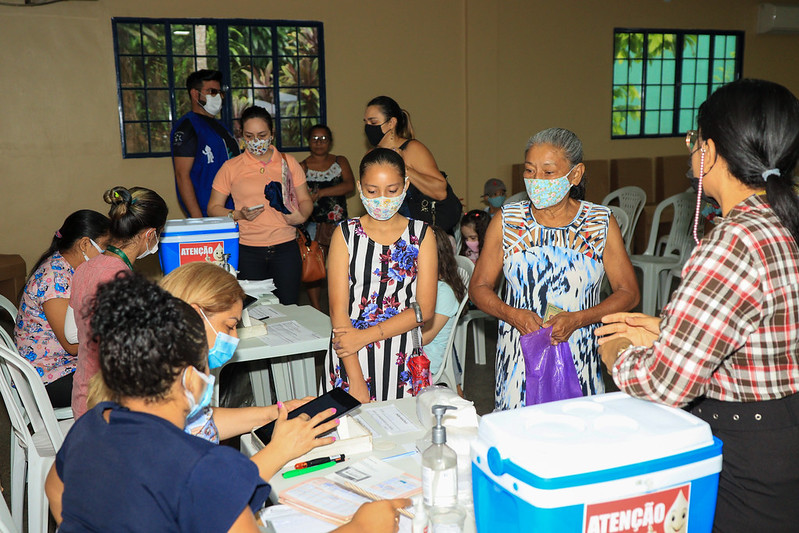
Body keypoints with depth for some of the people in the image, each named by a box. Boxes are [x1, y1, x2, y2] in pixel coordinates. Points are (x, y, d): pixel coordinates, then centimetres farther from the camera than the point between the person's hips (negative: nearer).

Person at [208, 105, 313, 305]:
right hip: (248, 250, -1)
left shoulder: (288, 163, 9)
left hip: (285, 246, 1)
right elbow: (213, 207, 5)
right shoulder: (231, 167, 5)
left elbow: (305, 200, 12)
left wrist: (301, 216, -10)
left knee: (288, 307, 1)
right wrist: (238, 215, -13)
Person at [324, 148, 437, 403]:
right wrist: (356, 379, -13)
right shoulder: (346, 234, 1)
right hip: (350, 357, 0)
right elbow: (338, 309, -5)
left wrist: (365, 335, -13)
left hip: (402, 357, 1)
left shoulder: (420, 234, 4)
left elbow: (425, 308, -4)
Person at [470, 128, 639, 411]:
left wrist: (577, 319, -13)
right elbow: (479, 286, 5)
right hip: (518, 359, 1)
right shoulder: (506, 222, 2)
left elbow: (628, 292, 1)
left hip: (579, 359, 0)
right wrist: (511, 314, -14)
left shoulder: (602, 224, 0)